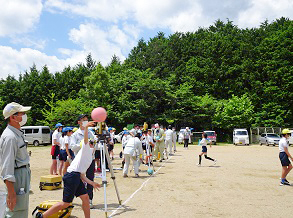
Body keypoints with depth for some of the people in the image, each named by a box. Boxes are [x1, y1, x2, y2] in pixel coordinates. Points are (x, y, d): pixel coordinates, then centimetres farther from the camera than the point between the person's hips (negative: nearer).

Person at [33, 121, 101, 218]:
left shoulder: (89, 157, 25)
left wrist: (92, 183, 21)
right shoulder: (87, 148, 4)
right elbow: (86, 139, -19)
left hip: (76, 177, 9)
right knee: (66, 203, -3)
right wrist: (86, 128, -35)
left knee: (85, 197, 7)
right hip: (72, 176, -9)